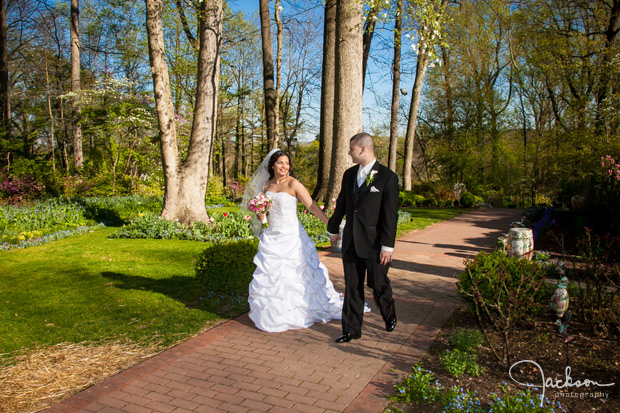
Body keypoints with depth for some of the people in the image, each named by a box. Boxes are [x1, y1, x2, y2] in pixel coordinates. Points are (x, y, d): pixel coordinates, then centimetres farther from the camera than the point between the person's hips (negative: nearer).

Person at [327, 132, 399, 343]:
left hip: (374, 243, -5)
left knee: (379, 285, 10)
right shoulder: (349, 174, 7)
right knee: (352, 287, 9)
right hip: (351, 241, 5)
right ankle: (352, 330, 20)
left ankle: (389, 316, 39)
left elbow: (390, 214, -13)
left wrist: (388, 246, -15)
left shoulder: (387, 177, -11)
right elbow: (341, 204, 18)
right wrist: (333, 229, 25)